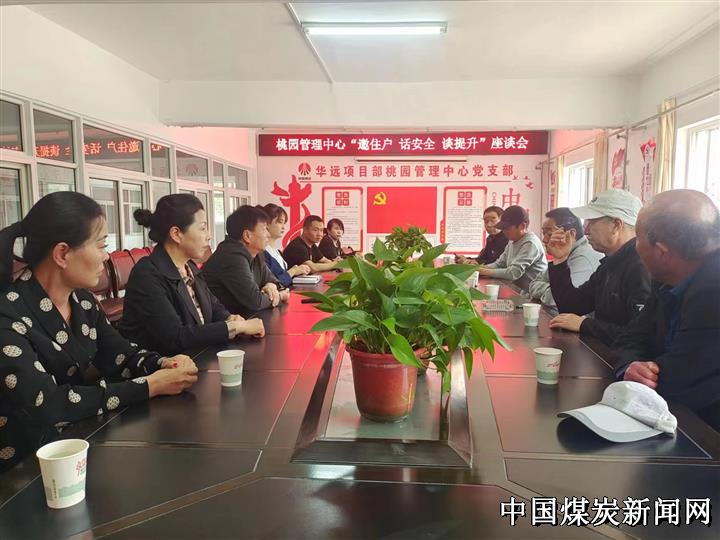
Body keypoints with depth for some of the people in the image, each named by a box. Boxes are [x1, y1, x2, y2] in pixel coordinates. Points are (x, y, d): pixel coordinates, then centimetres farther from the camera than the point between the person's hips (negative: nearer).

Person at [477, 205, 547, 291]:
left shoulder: (530, 243, -18)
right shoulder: (512, 241, 10)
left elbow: (514, 273, -24)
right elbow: (499, 264, 14)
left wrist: (486, 271, -18)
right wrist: (480, 268, -4)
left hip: (530, 292, -7)